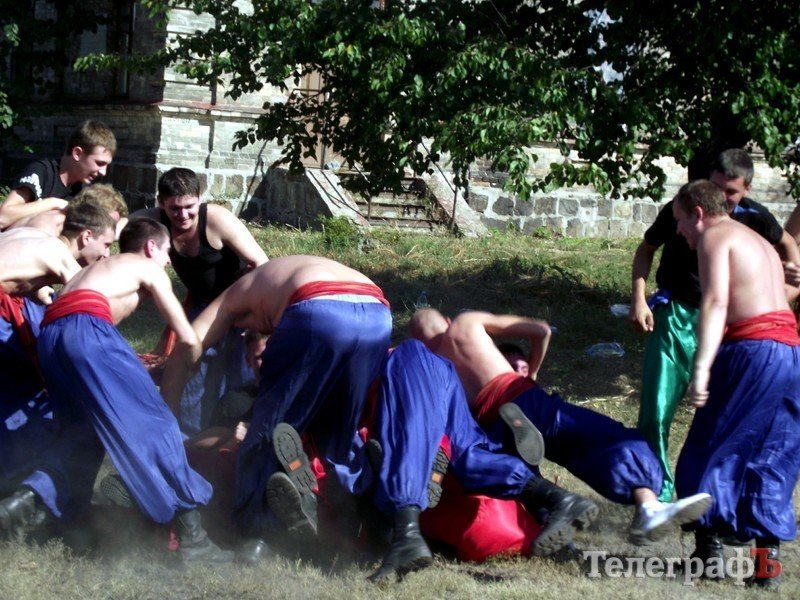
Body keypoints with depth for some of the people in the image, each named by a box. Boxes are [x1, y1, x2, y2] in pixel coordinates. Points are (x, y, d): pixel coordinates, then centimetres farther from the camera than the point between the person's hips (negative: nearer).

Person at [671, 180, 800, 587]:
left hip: (753, 349, -8)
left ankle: (708, 549, -1)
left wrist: (701, 369, -23)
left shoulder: (714, 237, 1)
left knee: (710, 453, 1)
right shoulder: (760, 243, 30)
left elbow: (716, 302, -14)